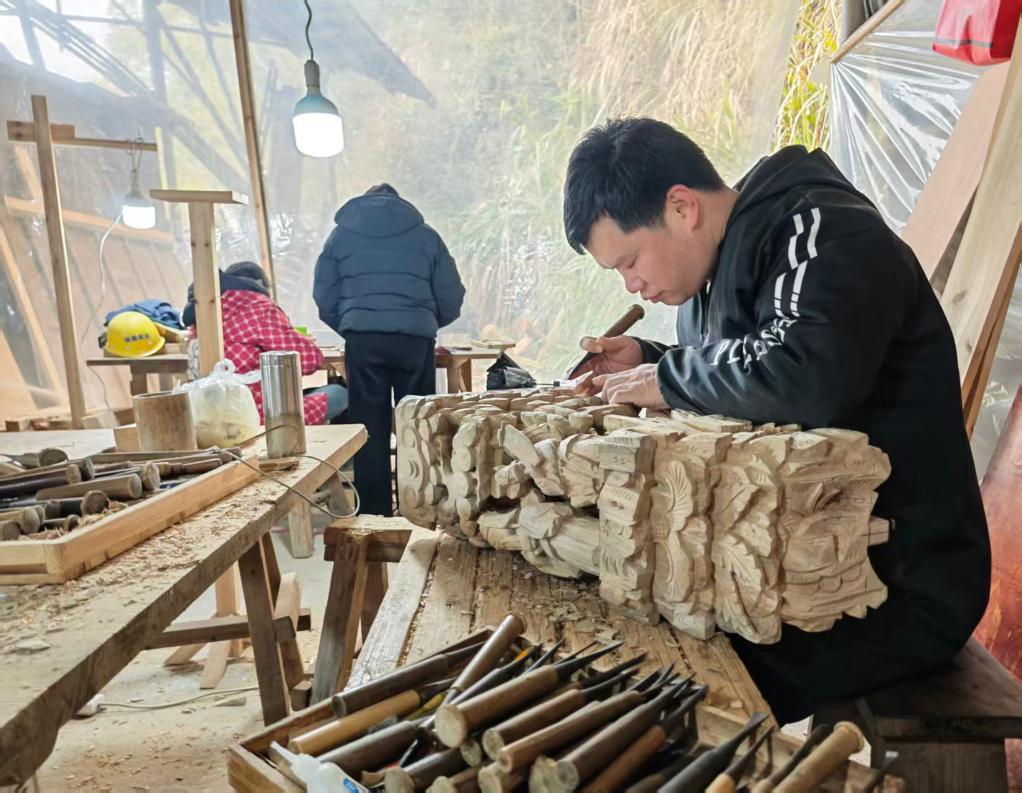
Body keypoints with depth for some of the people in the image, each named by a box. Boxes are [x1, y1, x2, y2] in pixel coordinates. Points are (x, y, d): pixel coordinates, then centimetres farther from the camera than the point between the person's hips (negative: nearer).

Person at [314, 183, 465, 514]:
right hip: (416, 340, 0)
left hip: (363, 342, 0)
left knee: (370, 431, 5)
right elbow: (451, 300, 12)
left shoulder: (341, 235, 16)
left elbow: (325, 301, 13)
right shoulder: (425, 235, 15)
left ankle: (375, 514, 8)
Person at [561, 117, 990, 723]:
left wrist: (666, 378, -20)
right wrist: (643, 361, 3)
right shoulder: (724, 256, 8)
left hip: (899, 588, -8)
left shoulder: (826, 234, -18)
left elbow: (806, 379, -37)